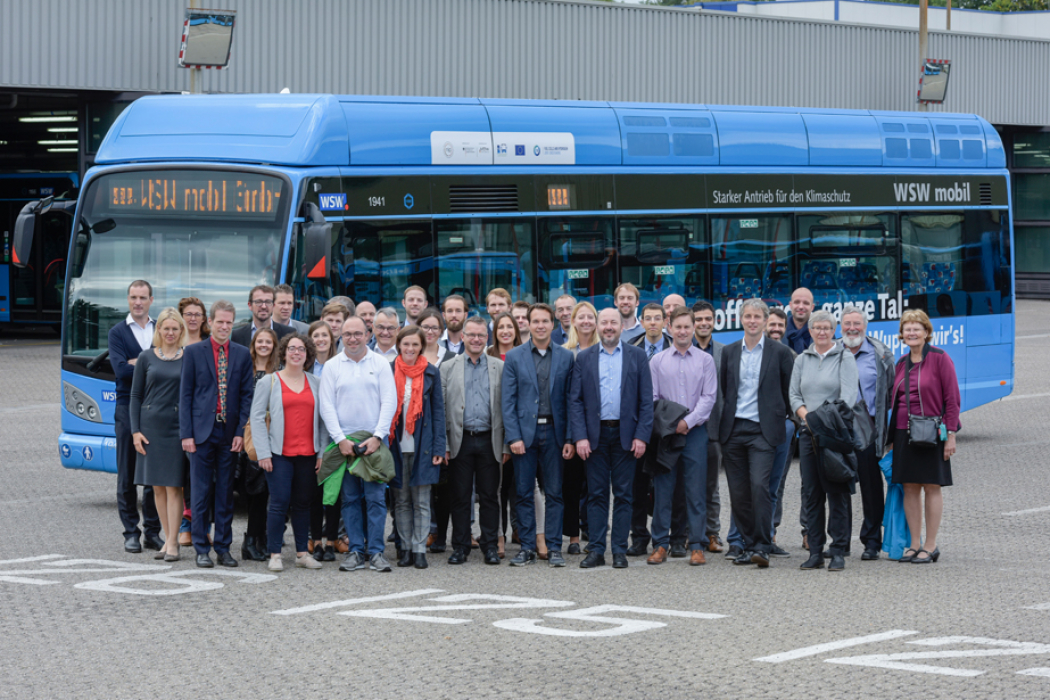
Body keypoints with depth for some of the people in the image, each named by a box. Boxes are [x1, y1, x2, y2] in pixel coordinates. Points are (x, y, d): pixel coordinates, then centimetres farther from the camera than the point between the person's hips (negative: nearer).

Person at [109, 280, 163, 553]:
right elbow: (121, 369, -11)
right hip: (129, 408, -2)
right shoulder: (118, 332, 3)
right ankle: (131, 532, 5)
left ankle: (153, 531, 11)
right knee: (127, 474, 0)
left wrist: (137, 362, -11)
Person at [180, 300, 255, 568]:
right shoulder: (193, 352, 2)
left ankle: (224, 547, 13)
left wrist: (241, 432, -3)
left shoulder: (242, 354, 7)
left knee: (226, 493, 6)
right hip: (202, 431, -2)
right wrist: (186, 434, -6)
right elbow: (185, 395, 1)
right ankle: (201, 549, 6)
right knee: (201, 492, 1)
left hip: (229, 433, 2)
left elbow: (247, 395, 6)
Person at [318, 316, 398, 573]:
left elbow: (389, 402, 0)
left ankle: (376, 552, -1)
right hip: (343, 441, 1)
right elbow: (327, 406, 3)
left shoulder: (380, 364, 5)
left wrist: (378, 437, -10)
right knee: (350, 498, 2)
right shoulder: (332, 366, 7)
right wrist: (340, 439, -8)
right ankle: (356, 551, 7)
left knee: (376, 497, -5)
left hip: (375, 441, -1)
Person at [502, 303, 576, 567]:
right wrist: (513, 436, -8)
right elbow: (508, 400, 1)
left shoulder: (565, 357, 6)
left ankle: (553, 548, 7)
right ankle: (527, 548, 9)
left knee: (554, 493, 2)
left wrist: (570, 438, -2)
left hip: (554, 432, 0)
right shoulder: (514, 357, 4)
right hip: (524, 432, 0)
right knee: (524, 493, 3)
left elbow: (570, 400, 4)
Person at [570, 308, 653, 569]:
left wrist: (642, 436, -6)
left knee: (623, 495, 2)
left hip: (625, 435, -1)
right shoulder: (584, 358, 7)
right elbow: (575, 400, 4)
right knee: (596, 495, 3)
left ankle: (619, 551, 7)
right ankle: (596, 550, 7)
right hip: (595, 434, 1)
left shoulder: (637, 356, 5)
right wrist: (580, 437, -6)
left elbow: (646, 400, 3)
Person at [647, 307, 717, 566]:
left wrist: (688, 421, -11)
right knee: (662, 489, 0)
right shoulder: (657, 361, 8)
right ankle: (660, 545, 6)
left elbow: (709, 397, 1)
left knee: (696, 491, -1)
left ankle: (697, 546, 4)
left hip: (695, 431, 0)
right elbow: (651, 398, 5)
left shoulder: (705, 360, 7)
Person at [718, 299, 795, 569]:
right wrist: (725, 420, 14)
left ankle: (762, 547, -15)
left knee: (760, 484, -17)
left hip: (763, 430, -4)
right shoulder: (729, 352, 12)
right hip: (733, 430, 4)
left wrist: (779, 416, 7)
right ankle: (746, 545, 13)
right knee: (738, 491, 4)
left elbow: (790, 390, 8)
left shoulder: (780, 352, 2)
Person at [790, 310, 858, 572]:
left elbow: (848, 396, -9)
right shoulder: (802, 360, 14)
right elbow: (794, 395, 11)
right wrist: (806, 415, -9)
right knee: (811, 493, 3)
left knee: (837, 492, -6)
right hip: (808, 432, 4)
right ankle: (815, 552, 7)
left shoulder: (845, 358, 1)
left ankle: (838, 552, -2)